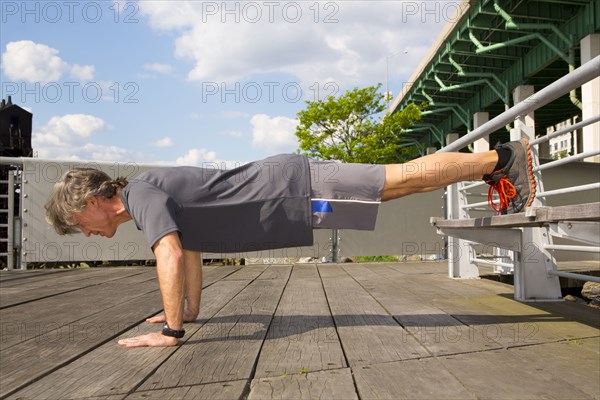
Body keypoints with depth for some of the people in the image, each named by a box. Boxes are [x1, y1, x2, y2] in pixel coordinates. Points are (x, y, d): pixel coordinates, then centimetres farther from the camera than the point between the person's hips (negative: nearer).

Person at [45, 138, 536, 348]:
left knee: (407, 177, -2)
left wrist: (171, 330, -18)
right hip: (289, 192, 8)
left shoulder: (142, 194, -13)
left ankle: (504, 158, 12)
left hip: (295, 189, -8)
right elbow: (191, 252, 28)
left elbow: (170, 257, -27)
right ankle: (497, 163, 24)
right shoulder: (156, 199, 17)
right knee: (402, 181, 12)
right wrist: (189, 308, 30)